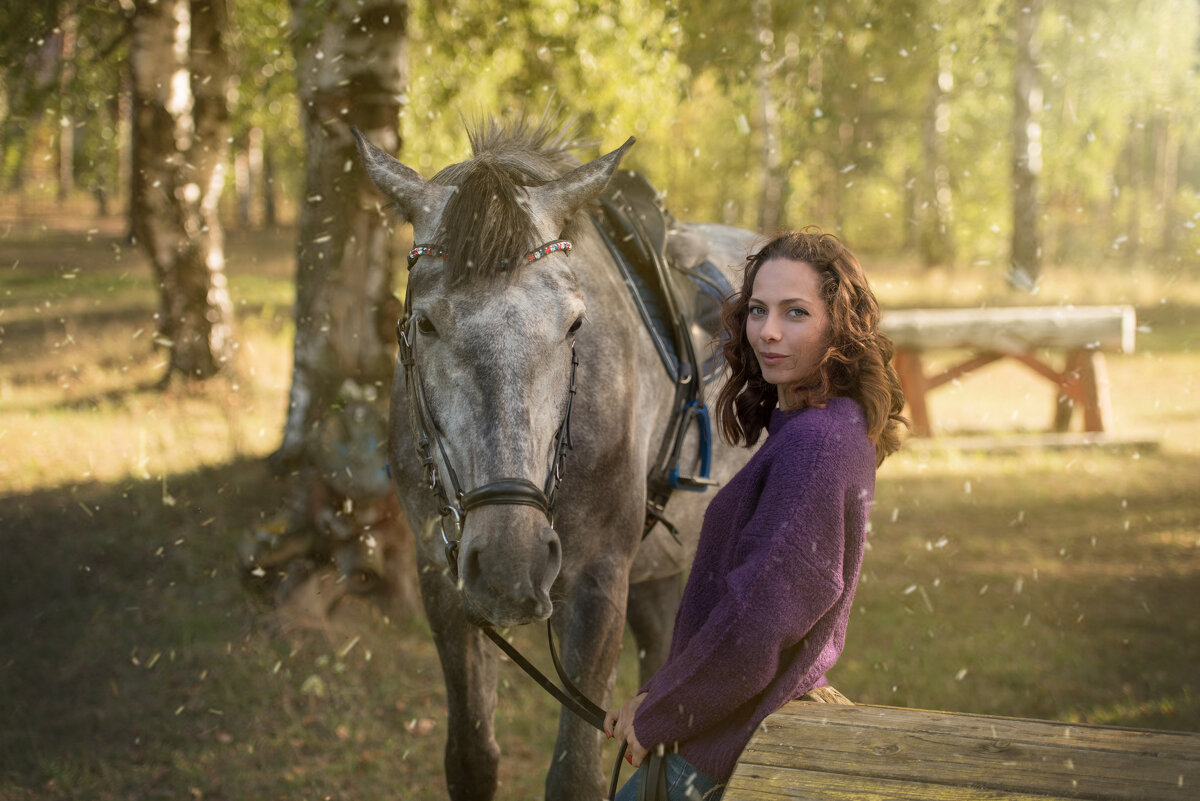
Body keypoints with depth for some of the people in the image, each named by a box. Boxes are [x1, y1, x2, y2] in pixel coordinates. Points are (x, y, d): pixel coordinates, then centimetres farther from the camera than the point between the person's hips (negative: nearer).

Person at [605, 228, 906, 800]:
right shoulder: (837, 427, 9)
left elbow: (761, 616, -26)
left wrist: (657, 714, -15)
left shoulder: (813, 441, -23)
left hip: (740, 740, -9)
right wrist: (661, 699, 12)